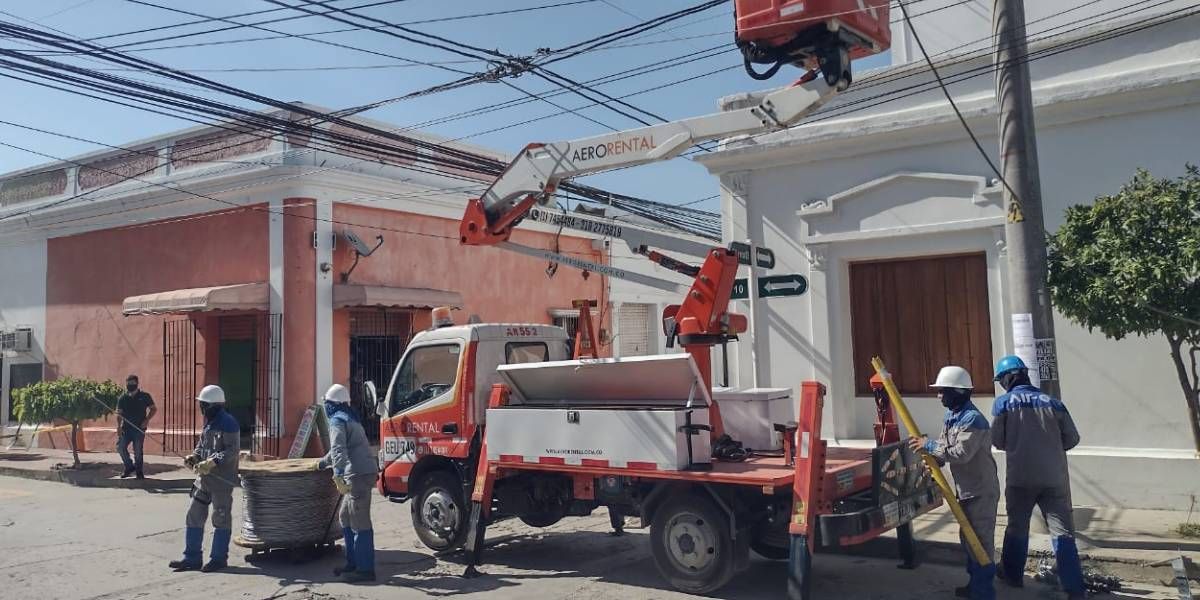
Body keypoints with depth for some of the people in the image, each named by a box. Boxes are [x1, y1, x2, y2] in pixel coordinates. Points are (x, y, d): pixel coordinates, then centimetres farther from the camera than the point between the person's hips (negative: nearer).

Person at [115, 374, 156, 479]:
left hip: (139, 428, -2)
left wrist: (147, 420, -5)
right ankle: (129, 466, 14)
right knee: (120, 447, -8)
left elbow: (154, 409, 7)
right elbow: (119, 414, 4)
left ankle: (139, 471, 14)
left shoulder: (144, 396, 1)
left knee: (138, 450, 0)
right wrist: (119, 426, -9)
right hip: (126, 428, 2)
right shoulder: (122, 398, 5)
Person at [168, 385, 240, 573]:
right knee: (194, 516, 11)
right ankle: (192, 558, 20)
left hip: (222, 479, -9)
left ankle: (219, 558, 13)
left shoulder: (228, 423, -15)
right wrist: (194, 457, 2)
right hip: (204, 478, 9)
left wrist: (212, 462, -30)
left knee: (221, 519, 3)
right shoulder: (209, 423, 13)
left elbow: (232, 451, -21)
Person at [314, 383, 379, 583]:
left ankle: (366, 570, -5)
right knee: (346, 518, 19)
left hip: (359, 475, -10)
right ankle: (353, 562, 24)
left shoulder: (337, 420, -7)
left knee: (360, 523, -7)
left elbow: (339, 450, -23)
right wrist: (322, 463, 49)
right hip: (364, 472, 10)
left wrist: (338, 475, -32)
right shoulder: (350, 418, 23)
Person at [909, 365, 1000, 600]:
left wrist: (929, 445, -23)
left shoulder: (973, 419, -22)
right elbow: (944, 449, 11)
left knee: (981, 540, -3)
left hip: (981, 490, -10)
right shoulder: (951, 417, 9)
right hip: (966, 489, 10)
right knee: (968, 538, 18)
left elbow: (961, 453, -29)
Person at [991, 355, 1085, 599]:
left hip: (1020, 477, -1)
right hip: (1054, 478, 1)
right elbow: (1072, 439, 7)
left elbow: (997, 441, -1)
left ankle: (1012, 575, 29)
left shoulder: (1003, 403, -3)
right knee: (1062, 532, 3)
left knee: (1017, 527, 16)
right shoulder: (1053, 403, 4)